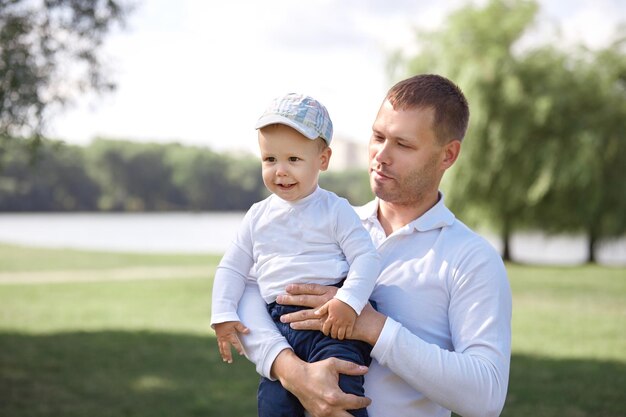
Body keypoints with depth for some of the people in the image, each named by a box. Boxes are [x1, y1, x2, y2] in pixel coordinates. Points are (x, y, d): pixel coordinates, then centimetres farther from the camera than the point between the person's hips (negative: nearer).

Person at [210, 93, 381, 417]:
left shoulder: (335, 210, 3)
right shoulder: (258, 216, 16)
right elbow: (232, 268, 20)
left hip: (330, 319, -4)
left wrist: (348, 301, -22)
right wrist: (223, 315, 6)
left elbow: (366, 258, -5)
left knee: (339, 389, -26)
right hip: (280, 324, 5)